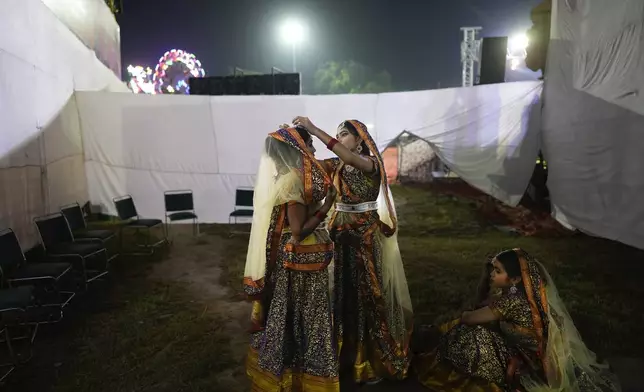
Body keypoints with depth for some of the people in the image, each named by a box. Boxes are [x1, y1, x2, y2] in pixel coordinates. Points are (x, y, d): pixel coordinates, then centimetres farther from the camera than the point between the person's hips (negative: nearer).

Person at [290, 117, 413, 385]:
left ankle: (374, 359, 19)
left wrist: (314, 130, -32)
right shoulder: (336, 165, 8)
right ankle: (346, 351, 27)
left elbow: (349, 158, -30)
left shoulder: (371, 163, -10)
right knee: (342, 292, 10)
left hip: (367, 235, -5)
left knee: (367, 293, 3)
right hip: (340, 232, 5)